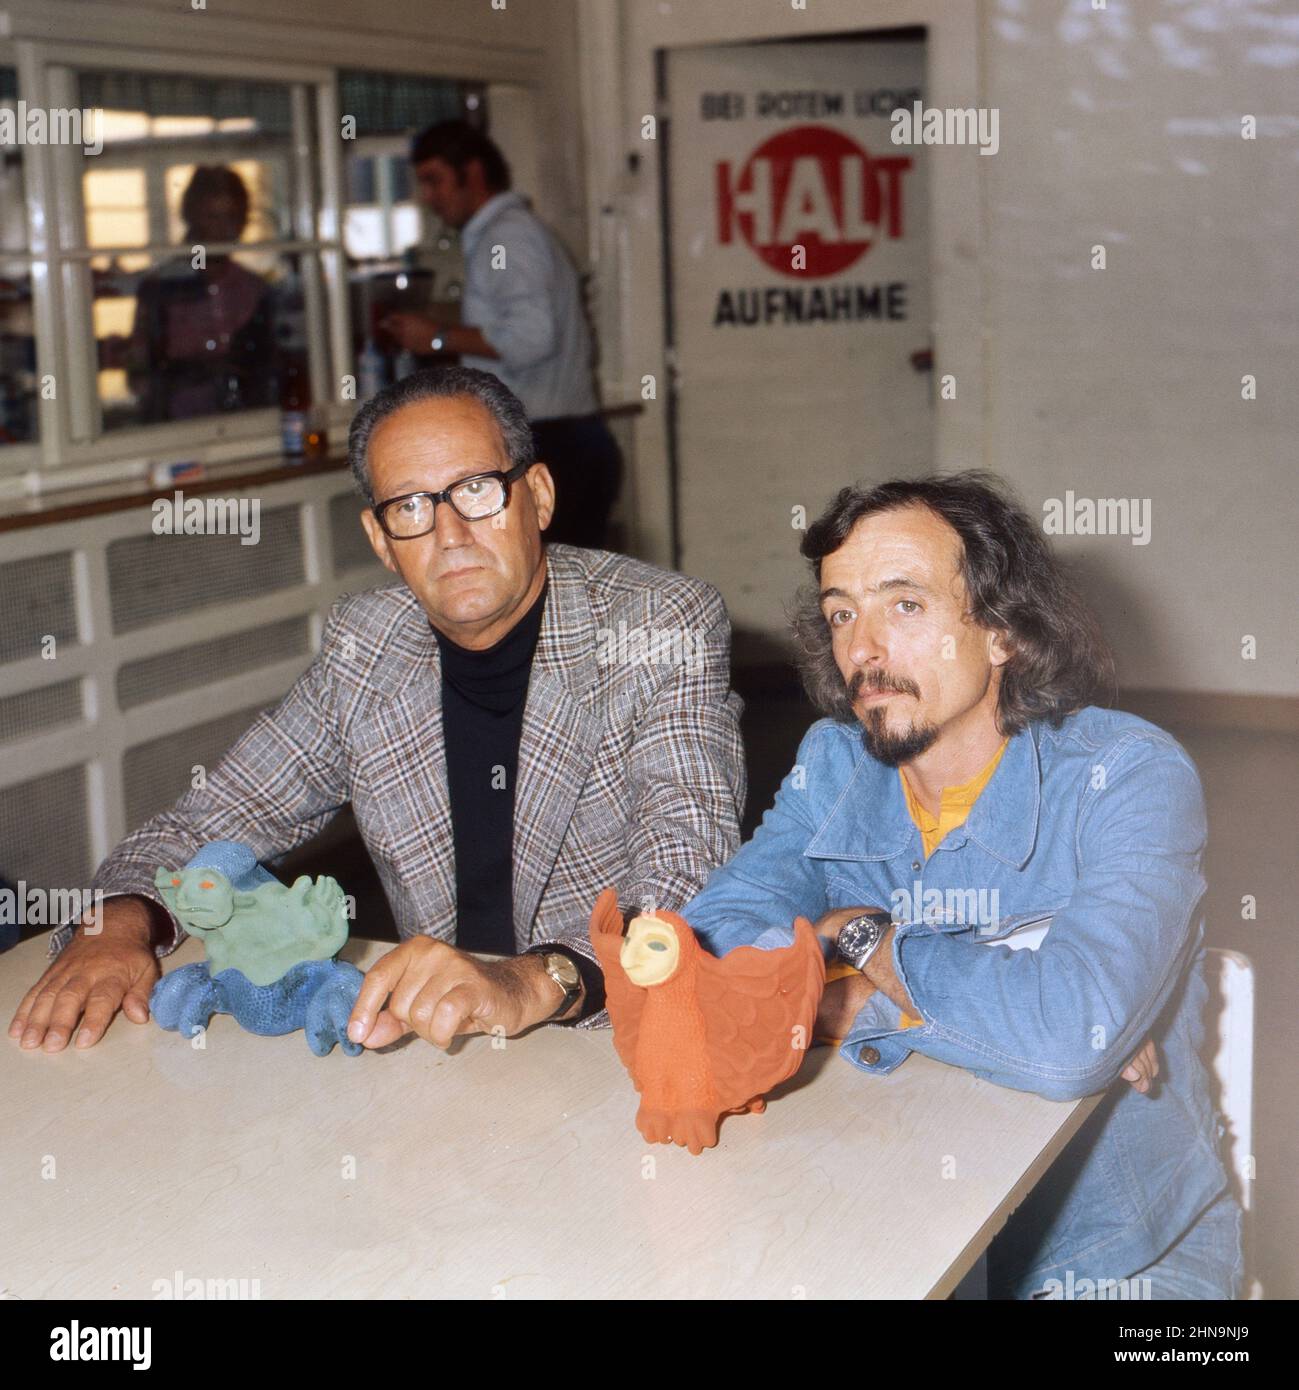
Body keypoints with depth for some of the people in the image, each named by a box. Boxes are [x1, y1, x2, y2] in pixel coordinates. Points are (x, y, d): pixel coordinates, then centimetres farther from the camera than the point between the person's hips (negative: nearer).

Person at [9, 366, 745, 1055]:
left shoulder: (668, 629, -8)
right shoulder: (367, 647, 5)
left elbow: (693, 888, -20)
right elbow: (209, 826, 13)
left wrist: (536, 981, -39)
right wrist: (122, 920, -10)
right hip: (440, 1044, 3)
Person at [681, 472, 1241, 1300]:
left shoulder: (1128, 777, -16)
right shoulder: (833, 766, 0)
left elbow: (1070, 1039, -31)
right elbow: (712, 948, -11)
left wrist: (865, 941, -15)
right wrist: (948, 994, -20)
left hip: (1119, 1254, -3)